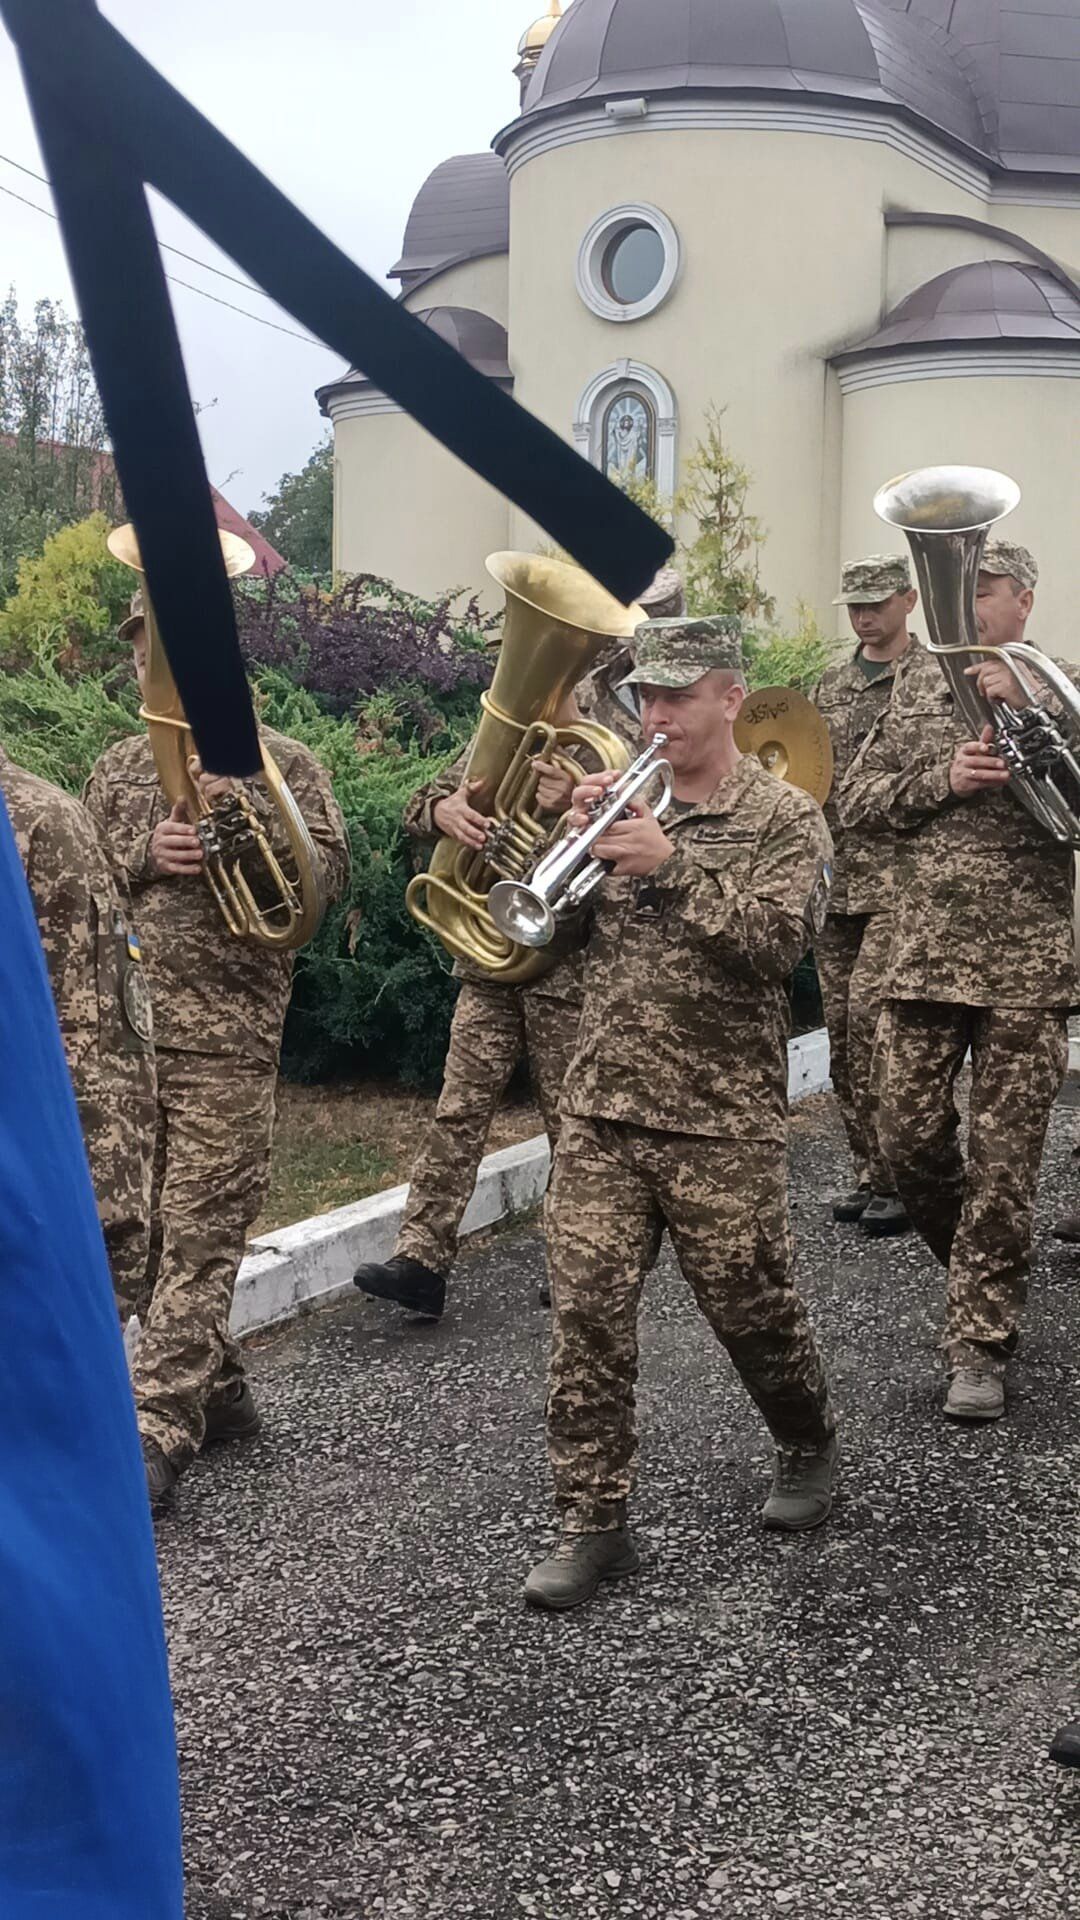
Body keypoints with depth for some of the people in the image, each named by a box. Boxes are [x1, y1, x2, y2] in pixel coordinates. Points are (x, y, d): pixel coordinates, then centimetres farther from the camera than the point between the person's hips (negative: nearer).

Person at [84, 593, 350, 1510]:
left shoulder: (279, 760, 3)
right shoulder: (119, 766, 15)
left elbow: (332, 867, -6)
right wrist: (144, 855, -7)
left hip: (227, 1029, -5)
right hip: (123, 1026, 5)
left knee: (200, 1236, -7)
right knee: (149, 1228, 11)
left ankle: (160, 1431, -8)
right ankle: (218, 1388, 26)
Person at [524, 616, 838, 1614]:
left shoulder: (784, 819, -2)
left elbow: (777, 939, -17)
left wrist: (673, 866, -23)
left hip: (722, 1118, -3)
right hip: (602, 1105, 4)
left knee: (752, 1308, 8)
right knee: (589, 1308, -3)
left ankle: (809, 1447, 37)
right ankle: (594, 1523, 6)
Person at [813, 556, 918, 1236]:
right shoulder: (831, 684, 17)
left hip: (901, 875, -6)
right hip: (836, 877, 6)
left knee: (870, 1017, -13)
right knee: (844, 1032, 8)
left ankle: (898, 1180, -3)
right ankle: (870, 1173, 19)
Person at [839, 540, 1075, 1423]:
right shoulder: (919, 683, 8)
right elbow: (857, 800, 5)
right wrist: (941, 779, -12)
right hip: (923, 953, 3)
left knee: (1004, 1162, 0)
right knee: (909, 1140, 6)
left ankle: (982, 1344, 11)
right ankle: (984, 1274, 32)